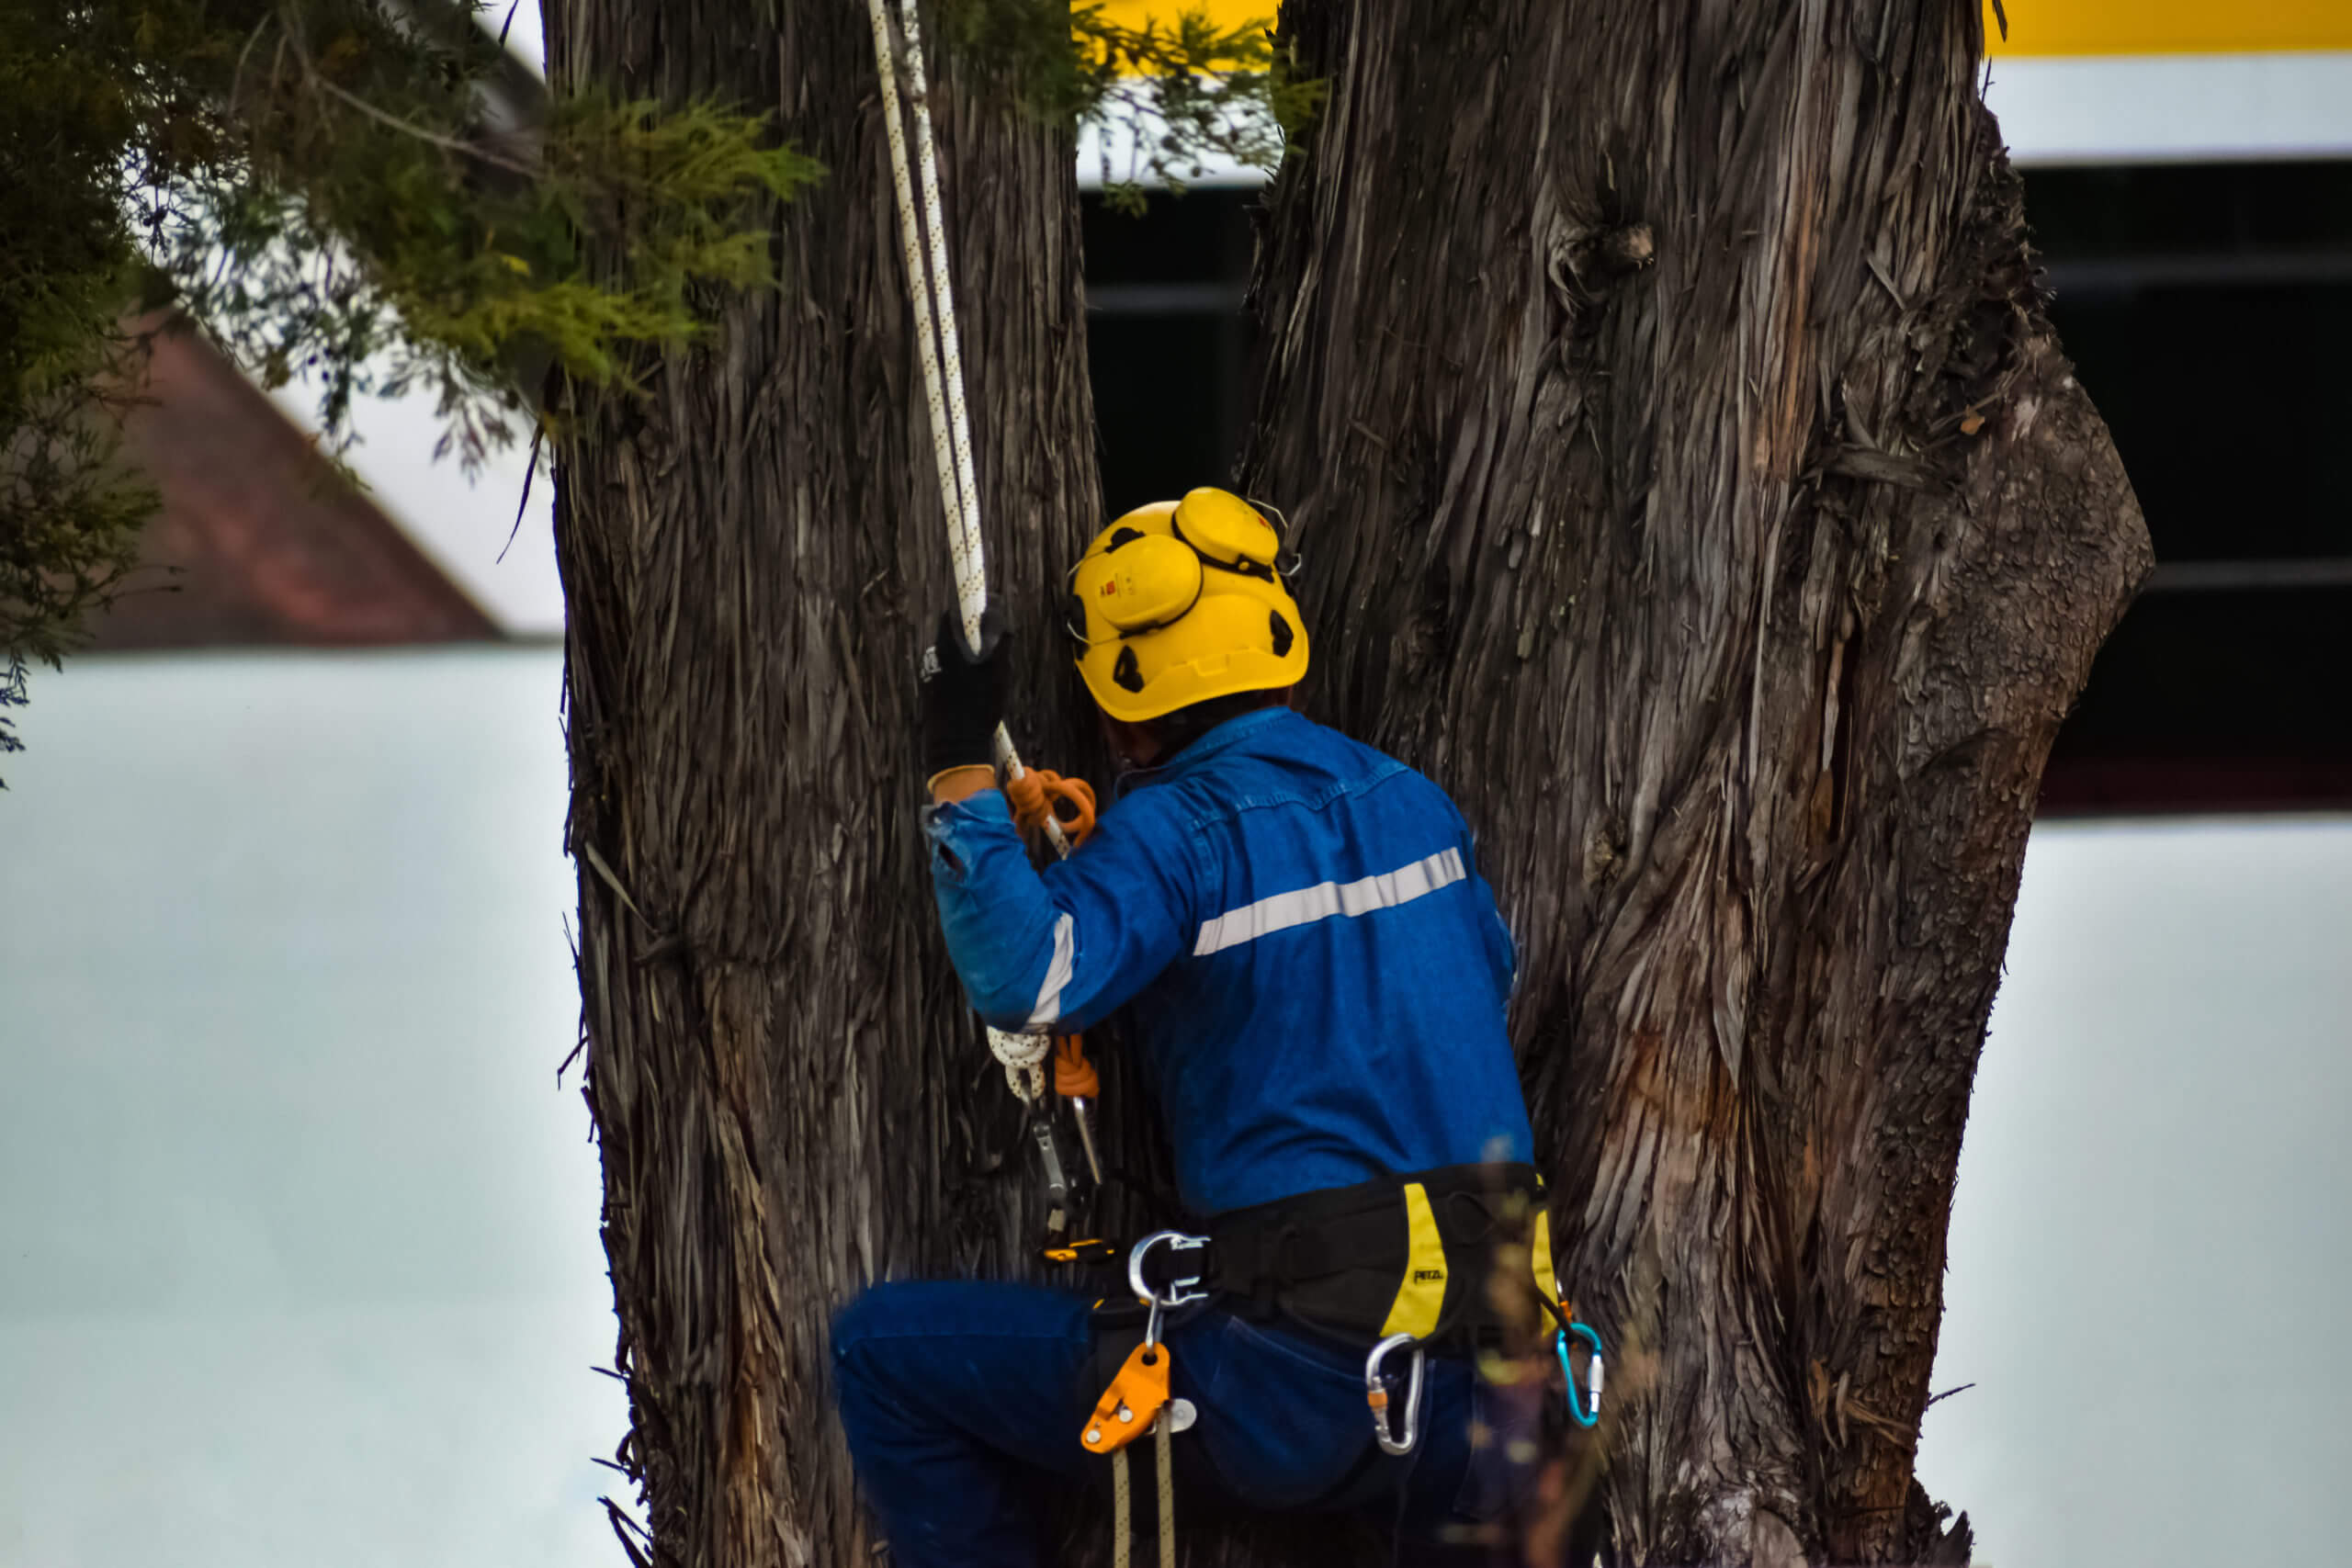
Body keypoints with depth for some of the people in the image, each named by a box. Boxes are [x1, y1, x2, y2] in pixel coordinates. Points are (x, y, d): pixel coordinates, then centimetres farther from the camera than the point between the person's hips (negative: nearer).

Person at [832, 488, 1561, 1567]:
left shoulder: (1182, 831, -10)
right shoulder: (1411, 803, 13)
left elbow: (1026, 978, -24)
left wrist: (960, 769, -17)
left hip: (1303, 1392, -7)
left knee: (881, 1350, 3)